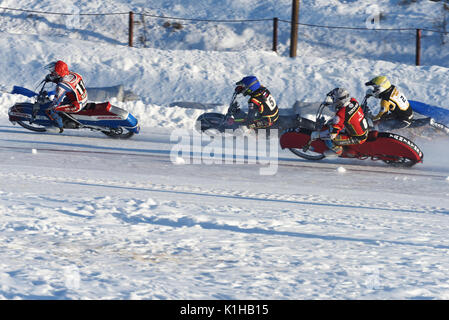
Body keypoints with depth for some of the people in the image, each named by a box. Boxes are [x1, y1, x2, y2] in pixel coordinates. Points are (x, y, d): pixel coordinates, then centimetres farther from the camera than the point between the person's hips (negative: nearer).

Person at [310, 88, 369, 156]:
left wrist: (316, 134, -14)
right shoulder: (353, 101, -10)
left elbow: (331, 134, -29)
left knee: (327, 137, -13)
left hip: (357, 139, -8)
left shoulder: (341, 114, -30)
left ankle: (337, 150, 14)